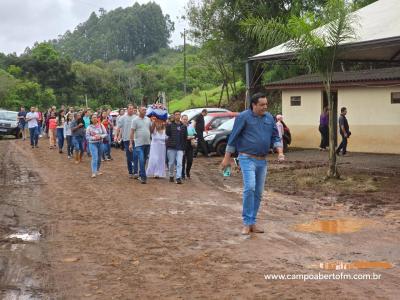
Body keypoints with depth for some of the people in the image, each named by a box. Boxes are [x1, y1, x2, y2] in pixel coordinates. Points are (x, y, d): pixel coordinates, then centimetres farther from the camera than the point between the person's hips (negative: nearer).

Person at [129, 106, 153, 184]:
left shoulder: (148, 119, 9)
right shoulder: (135, 120, -5)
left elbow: (151, 130, 14)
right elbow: (132, 132, -7)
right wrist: (131, 143, -12)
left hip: (147, 143, 5)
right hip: (139, 144, -5)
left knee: (144, 161, 12)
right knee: (141, 160, -13)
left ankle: (140, 175, 25)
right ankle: (143, 177, -8)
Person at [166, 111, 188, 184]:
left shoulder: (183, 126, 11)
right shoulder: (170, 125, 4)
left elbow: (185, 137, 13)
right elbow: (167, 133, -11)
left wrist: (184, 147, 6)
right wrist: (168, 125, -17)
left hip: (180, 148, 1)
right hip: (171, 147, -1)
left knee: (179, 163, -9)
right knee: (171, 163, 6)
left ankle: (178, 178, -12)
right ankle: (171, 176, 25)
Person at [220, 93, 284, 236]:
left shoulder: (269, 118, 10)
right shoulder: (244, 117, -6)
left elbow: (275, 137, 14)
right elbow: (233, 138, -4)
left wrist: (280, 152, -3)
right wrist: (227, 158, -5)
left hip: (262, 161, 6)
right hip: (248, 159, -6)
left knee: (258, 193, 7)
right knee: (249, 188, -19)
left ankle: (252, 223, 17)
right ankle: (247, 223, -11)